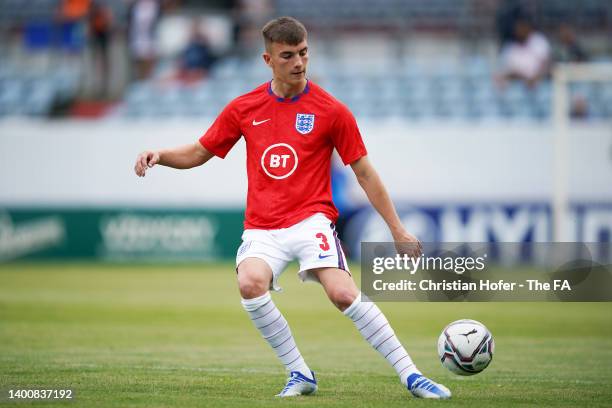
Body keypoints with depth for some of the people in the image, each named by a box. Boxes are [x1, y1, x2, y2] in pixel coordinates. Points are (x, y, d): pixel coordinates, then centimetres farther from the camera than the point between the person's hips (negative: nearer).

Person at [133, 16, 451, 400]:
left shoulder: (331, 111, 0)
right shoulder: (244, 108, 7)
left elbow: (364, 172, 6)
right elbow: (199, 153, 17)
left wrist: (398, 229, 5)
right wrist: (159, 155, -3)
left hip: (311, 218, -2)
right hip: (262, 228, 2)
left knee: (343, 293, -25)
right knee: (251, 283, -29)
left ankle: (410, 375, -16)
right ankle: (300, 375, -12)